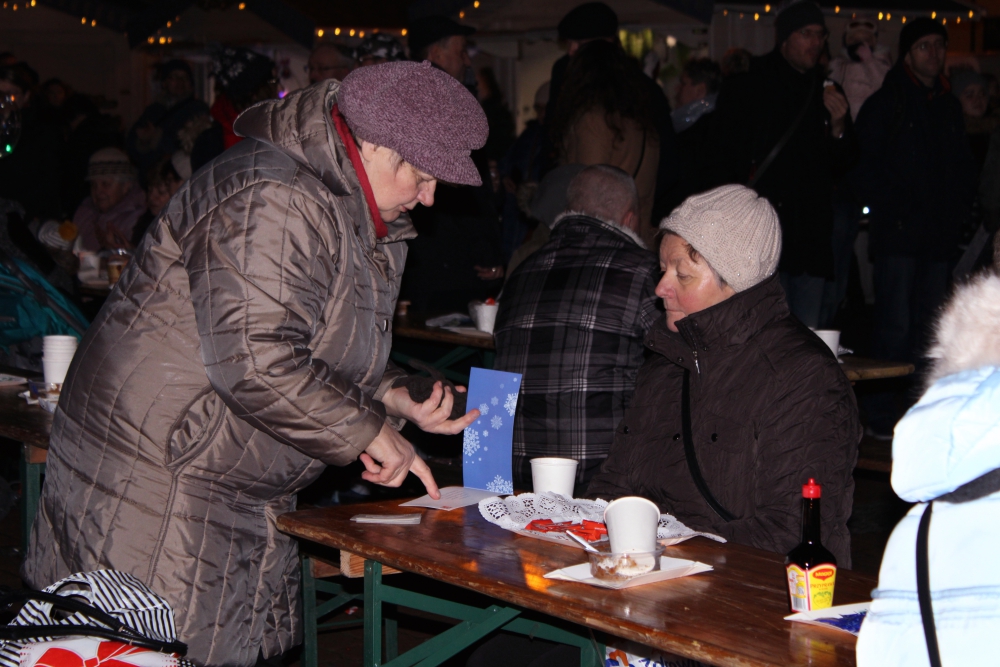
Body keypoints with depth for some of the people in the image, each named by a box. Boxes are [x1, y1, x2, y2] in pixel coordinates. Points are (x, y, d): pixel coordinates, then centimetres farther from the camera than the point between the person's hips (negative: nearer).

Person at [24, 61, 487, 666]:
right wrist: (367, 431, -18)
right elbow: (257, 364, -30)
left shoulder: (357, 214, 12)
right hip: (157, 476, -10)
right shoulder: (271, 203, -22)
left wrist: (394, 399, 2)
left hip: (244, 497, 10)